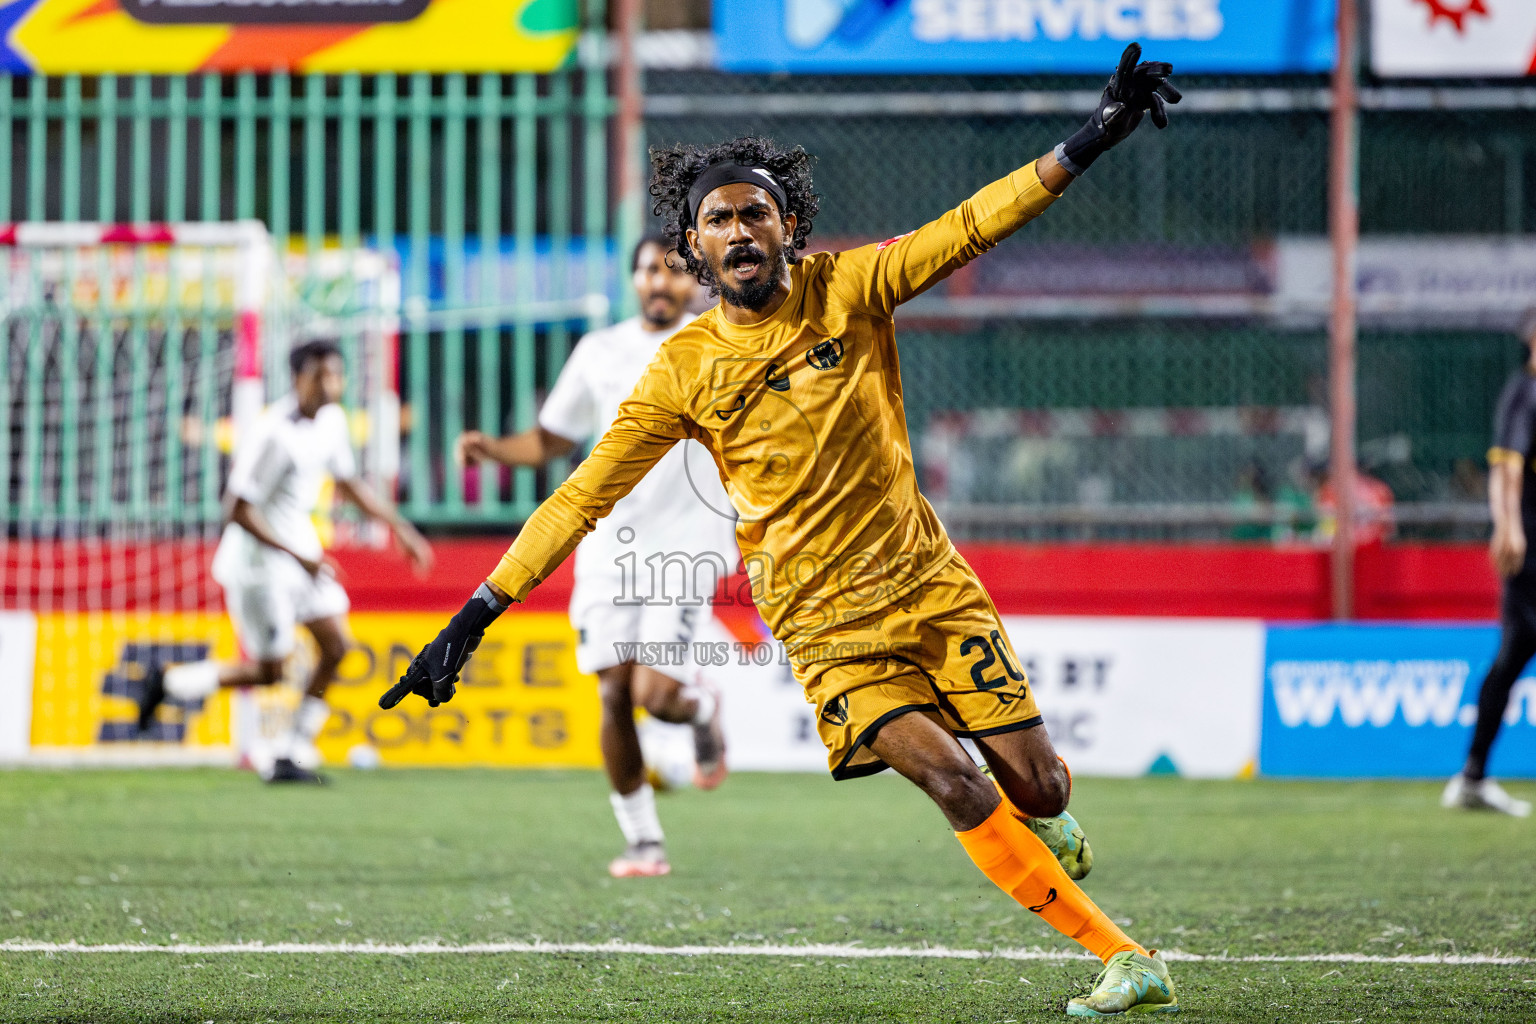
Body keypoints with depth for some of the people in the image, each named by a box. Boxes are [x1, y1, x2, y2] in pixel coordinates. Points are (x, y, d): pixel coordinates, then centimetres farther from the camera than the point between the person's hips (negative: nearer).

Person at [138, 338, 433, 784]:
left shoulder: (332, 420, 0)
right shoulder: (272, 434, -26)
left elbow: (348, 483, 18)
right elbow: (239, 511, -25)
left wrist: (400, 528, 15)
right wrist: (300, 558, -26)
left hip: (301, 545, 8)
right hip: (258, 558, -8)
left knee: (336, 646, 1)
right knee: (269, 672, -1)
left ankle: (288, 756, 10)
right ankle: (168, 682, 20)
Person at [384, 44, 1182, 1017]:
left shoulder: (849, 289, -2)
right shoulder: (684, 372, -3)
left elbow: (969, 229, -10)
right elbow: (581, 498, 0)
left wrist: (1089, 143, -22)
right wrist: (474, 618, -5)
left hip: (928, 582, 2)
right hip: (824, 620, -2)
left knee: (1036, 784, -1)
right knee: (951, 780, -20)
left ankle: (1045, 827, 39)